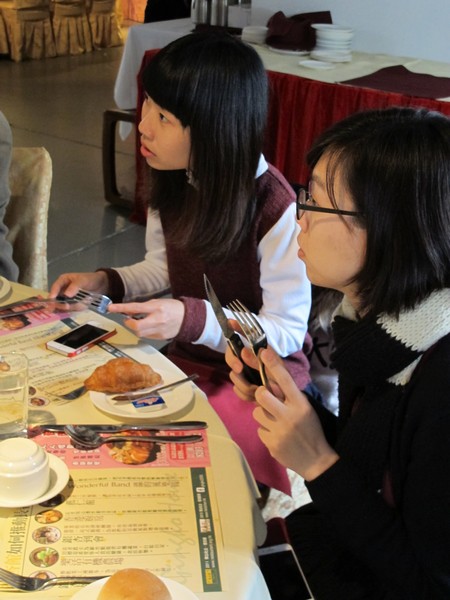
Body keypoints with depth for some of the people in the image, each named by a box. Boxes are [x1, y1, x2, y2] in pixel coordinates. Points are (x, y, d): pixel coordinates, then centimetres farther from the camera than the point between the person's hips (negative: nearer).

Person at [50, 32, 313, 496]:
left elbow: (286, 332, -19)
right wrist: (107, 282, -3)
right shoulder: (174, 181, -5)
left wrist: (194, 320, -32)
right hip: (185, 353, 7)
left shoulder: (274, 208, -26)